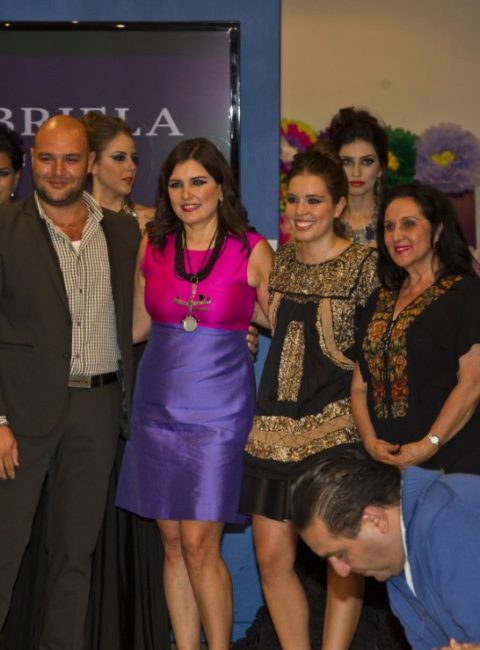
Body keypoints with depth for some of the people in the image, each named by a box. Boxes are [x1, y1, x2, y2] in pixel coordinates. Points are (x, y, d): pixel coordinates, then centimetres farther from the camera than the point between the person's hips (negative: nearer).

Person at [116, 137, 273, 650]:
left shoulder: (253, 251, -4)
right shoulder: (153, 246, 6)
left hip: (217, 409, -4)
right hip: (158, 404, 4)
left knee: (199, 545, -7)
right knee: (172, 543, 7)